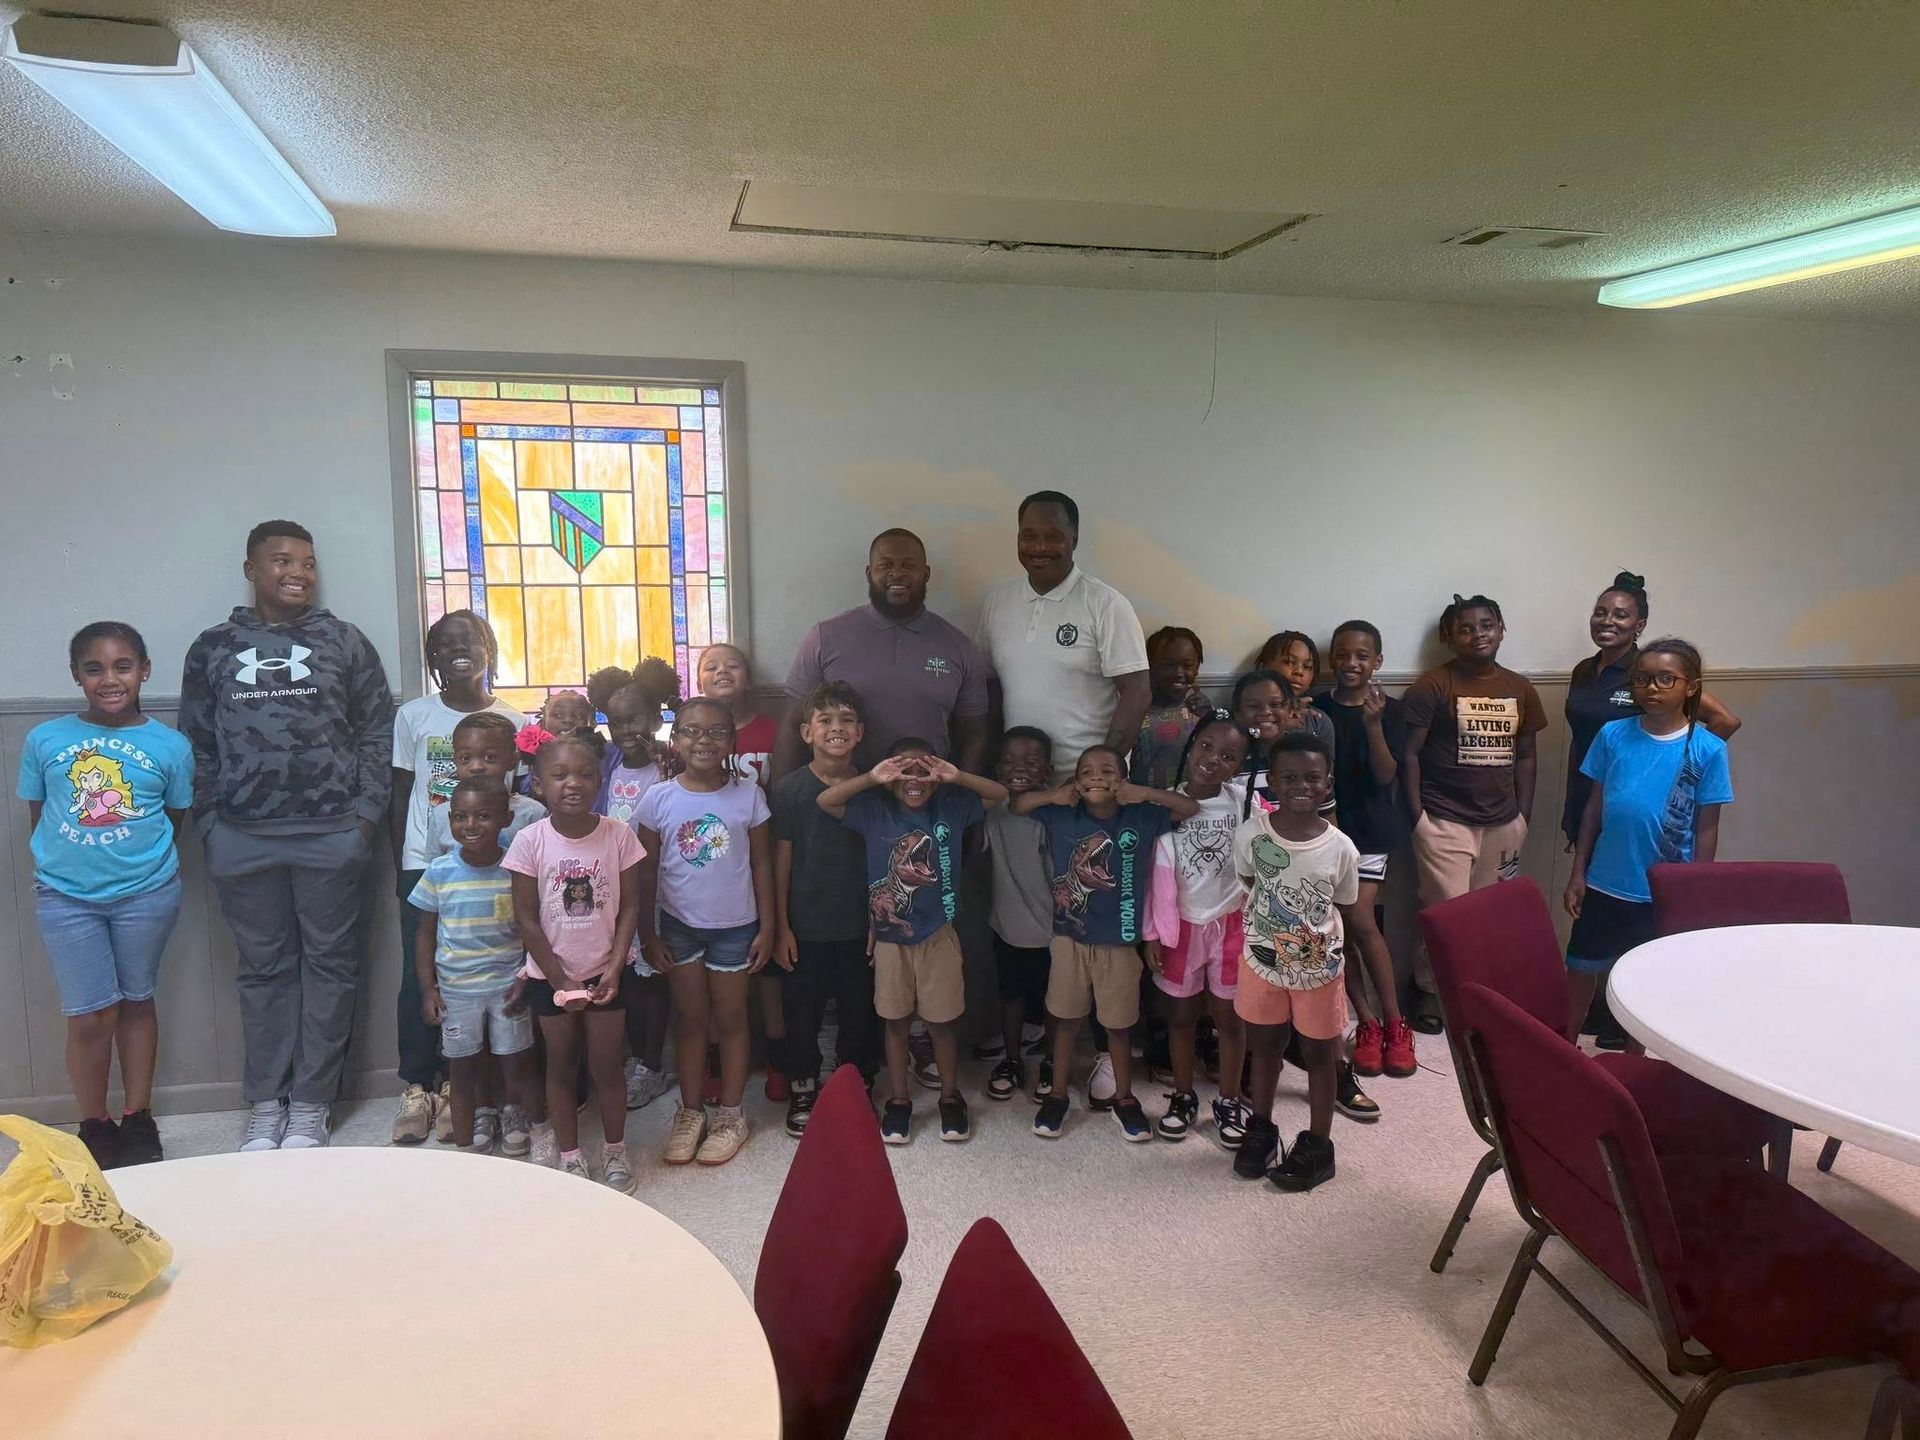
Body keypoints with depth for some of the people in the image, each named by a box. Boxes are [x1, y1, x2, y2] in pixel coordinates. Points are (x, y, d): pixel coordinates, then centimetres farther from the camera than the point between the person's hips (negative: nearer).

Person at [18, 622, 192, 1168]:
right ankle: (94, 1129, 21)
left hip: (146, 894, 0)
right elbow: (37, 816, 8)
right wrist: (61, 863, 4)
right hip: (65, 897, 0)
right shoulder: (44, 740, 0)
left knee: (135, 1001, 14)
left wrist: (144, 862, 0)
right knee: (91, 1015, 1)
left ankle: (138, 1121, 27)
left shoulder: (170, 746, -3)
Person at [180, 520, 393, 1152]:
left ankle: (311, 1104, 14)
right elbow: (197, 745, 10)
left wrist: (366, 814, -2)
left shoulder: (344, 642, 7)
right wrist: (208, 825, 4)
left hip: (331, 837, -1)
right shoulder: (213, 648, 10)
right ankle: (265, 1103, 20)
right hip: (242, 840, 1)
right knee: (263, 970, 9)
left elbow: (376, 732, 5)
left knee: (329, 965, 4)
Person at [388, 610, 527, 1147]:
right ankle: (417, 1088, 11)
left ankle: (456, 1088, 11)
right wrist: (400, 866, 5)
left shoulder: (511, 721, 3)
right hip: (424, 864, 1)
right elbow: (400, 795, 8)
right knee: (418, 976, -1)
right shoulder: (413, 716, 5)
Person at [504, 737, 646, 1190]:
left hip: (603, 973, 0)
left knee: (606, 1065, 8)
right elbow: (526, 919, -8)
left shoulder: (618, 835, -10)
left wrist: (613, 969, -13)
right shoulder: (530, 841, -12)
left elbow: (630, 908, -5)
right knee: (560, 1065, 13)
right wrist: (560, 980, -10)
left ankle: (615, 1152, 26)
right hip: (549, 975, 0)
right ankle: (568, 1156, 27)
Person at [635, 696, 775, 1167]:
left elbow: (761, 864, -3)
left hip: (735, 926, -1)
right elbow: (646, 872, 0)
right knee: (690, 1018, 13)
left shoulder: (747, 795, -8)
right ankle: (690, 1112, 27)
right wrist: (649, 935, -1)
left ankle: (731, 1114, 25)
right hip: (680, 925, 1)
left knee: (730, 1018, 11)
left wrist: (767, 927, -3)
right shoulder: (658, 799, -7)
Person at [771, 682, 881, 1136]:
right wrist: (781, 927, -4)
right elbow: (781, 860, -3)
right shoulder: (789, 788, -6)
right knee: (802, 1013, 10)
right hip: (805, 927, -1)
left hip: (859, 927, 2)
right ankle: (803, 1091, 31)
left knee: (860, 1013, 11)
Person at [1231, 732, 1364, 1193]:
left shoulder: (1341, 848, -16)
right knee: (1264, 1045, 18)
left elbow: (1345, 911, -1)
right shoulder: (1251, 832, -15)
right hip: (1262, 960, 1)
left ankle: (1317, 1145, 31)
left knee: (1319, 1052, 14)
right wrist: (1267, 928, 0)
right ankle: (1260, 1130, 39)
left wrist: (1322, 943, -6)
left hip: (1318, 968, -1)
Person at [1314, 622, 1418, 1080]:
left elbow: (1386, 775, -11)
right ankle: (1368, 1023, 14)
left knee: (1360, 921, -12)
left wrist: (1373, 723, -22)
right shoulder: (1316, 708, 1)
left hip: (1368, 828, -2)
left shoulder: (1389, 710, -2)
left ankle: (1393, 1023, 4)